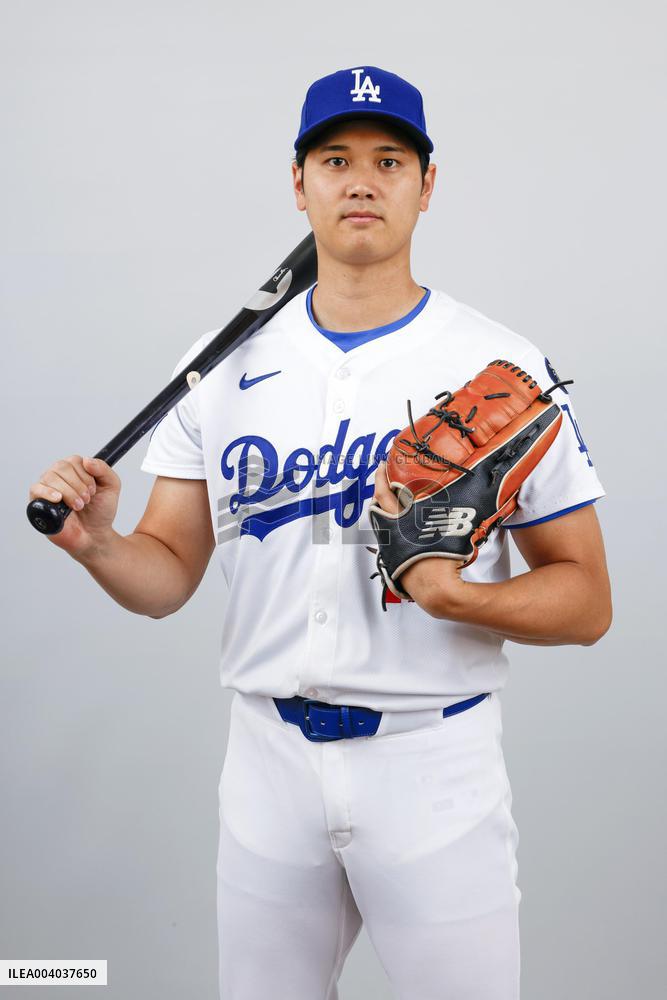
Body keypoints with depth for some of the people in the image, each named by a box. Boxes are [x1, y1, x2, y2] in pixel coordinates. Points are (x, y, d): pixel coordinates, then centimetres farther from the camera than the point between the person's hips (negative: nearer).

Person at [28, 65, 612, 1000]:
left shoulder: (505, 366, -6)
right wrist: (96, 542, -18)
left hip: (435, 759, -2)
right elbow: (170, 577, 3)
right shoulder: (227, 365, 2)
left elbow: (587, 599, -5)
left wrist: (457, 595, -24)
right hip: (268, 757, 3)